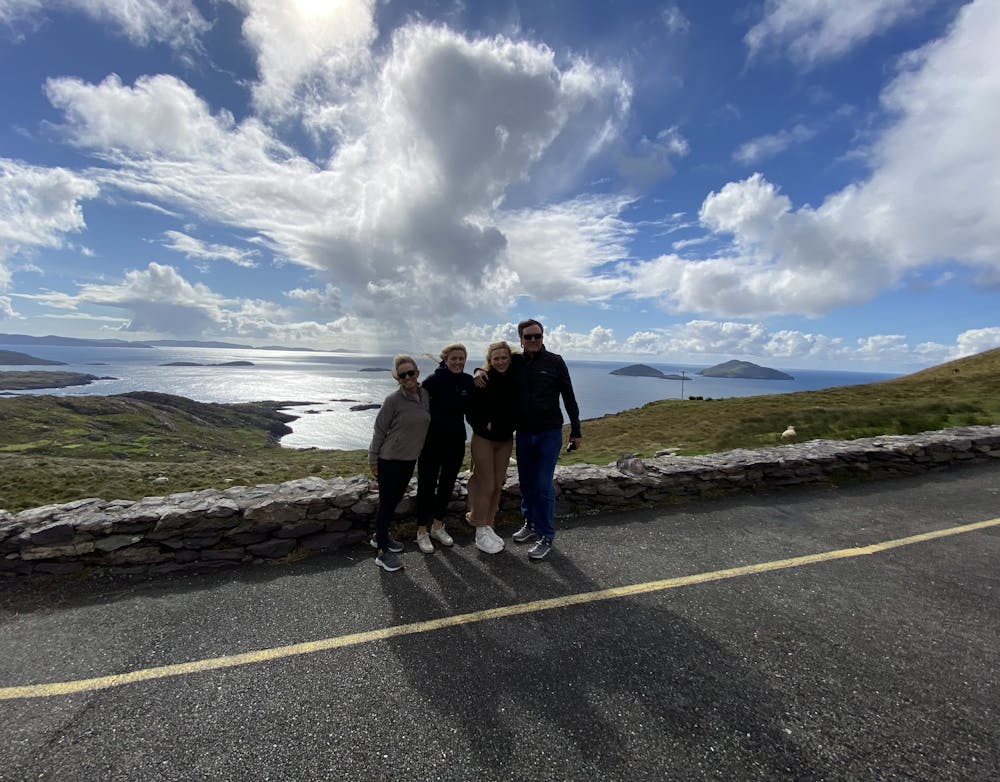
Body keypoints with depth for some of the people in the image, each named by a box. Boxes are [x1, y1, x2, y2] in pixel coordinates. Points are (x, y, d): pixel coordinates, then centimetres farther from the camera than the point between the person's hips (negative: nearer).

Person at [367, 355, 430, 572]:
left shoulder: (425, 395, -1)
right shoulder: (393, 400, -17)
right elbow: (379, 430, -11)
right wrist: (373, 458, -7)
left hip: (410, 459, 6)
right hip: (389, 459, -6)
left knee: (395, 500, 19)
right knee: (386, 503, 3)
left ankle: (381, 536, 39)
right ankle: (382, 552, 15)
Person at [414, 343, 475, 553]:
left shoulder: (468, 381, 2)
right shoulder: (434, 380, -14)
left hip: (456, 441, 5)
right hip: (432, 441, -5)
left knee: (447, 485, 16)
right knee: (427, 485, 6)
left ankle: (438, 526, 34)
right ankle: (422, 531, 22)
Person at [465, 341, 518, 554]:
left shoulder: (515, 380, -2)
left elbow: (517, 409, 9)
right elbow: (471, 412, -10)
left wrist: (510, 425, -5)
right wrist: (484, 425, -19)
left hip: (505, 439, 4)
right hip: (484, 439, -4)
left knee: (498, 485, 11)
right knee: (486, 486, -1)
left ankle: (488, 525, 28)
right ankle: (481, 533, 15)